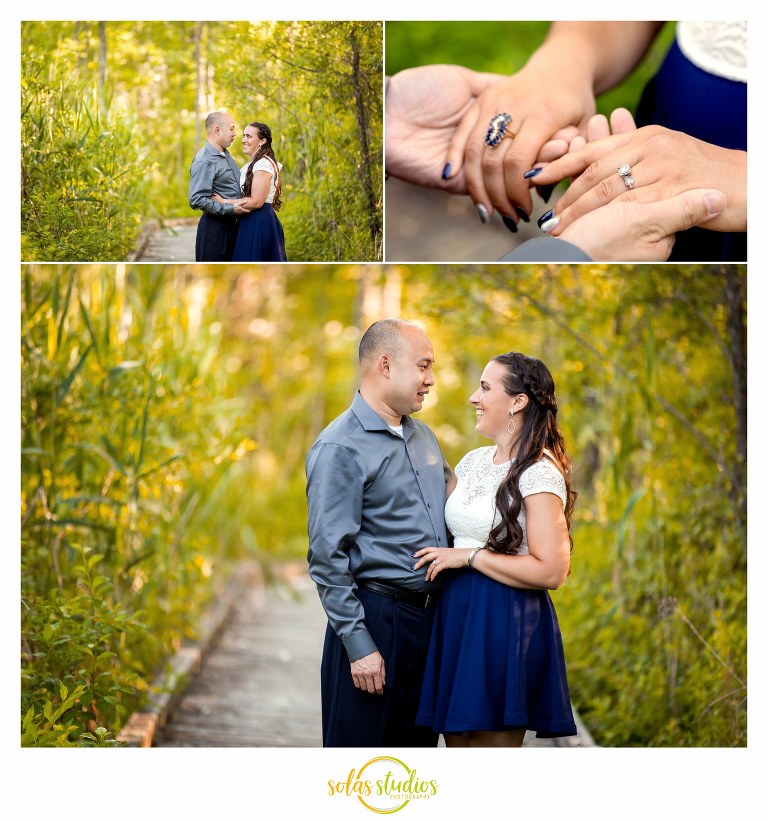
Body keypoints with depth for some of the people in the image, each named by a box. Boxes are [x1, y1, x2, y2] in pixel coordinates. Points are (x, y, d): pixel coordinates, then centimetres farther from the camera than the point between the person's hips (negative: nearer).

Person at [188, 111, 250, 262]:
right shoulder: (204, 161, -18)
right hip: (214, 227, -9)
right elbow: (196, 200, -25)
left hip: (231, 225, 9)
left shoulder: (226, 155, 11)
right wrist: (228, 208, -23)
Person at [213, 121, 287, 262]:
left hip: (259, 223, -10)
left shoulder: (264, 164, -14)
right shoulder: (252, 165, 18)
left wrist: (224, 202, -15)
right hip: (250, 222, 10)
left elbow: (256, 202, -19)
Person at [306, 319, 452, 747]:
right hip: (377, 619, -8)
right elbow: (328, 558, -15)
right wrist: (358, 644, -18)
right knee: (361, 744, 0)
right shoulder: (340, 448, -12)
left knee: (418, 743, 13)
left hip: (431, 616, 8)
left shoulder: (424, 437, 14)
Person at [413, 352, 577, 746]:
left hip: (506, 624, -8)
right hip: (455, 615, 8)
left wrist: (470, 556, -15)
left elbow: (550, 571, -20)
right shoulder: (473, 462, 11)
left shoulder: (540, 474, -13)